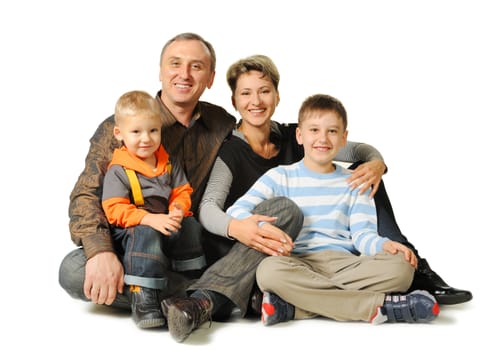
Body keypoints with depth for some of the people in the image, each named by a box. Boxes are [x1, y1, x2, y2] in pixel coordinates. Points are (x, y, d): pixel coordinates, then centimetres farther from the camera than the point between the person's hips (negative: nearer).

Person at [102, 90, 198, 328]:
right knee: (146, 235, -36)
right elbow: (115, 210, -18)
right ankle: (142, 298, -36)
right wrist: (150, 219, -31)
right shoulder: (118, 170, -11)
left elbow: (182, 191, 8)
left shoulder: (168, 163, 8)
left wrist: (178, 209, -17)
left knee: (190, 228, -18)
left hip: (166, 224, 6)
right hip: (131, 230, -6)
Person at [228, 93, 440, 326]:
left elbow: (362, 234, 9)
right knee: (269, 270, -37)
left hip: (344, 263, 2)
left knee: (401, 267, -26)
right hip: (298, 262, -2)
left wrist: (384, 245, -15)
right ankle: (379, 305, -31)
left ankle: (292, 307, -32)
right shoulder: (280, 177, 11)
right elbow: (236, 211, -1)